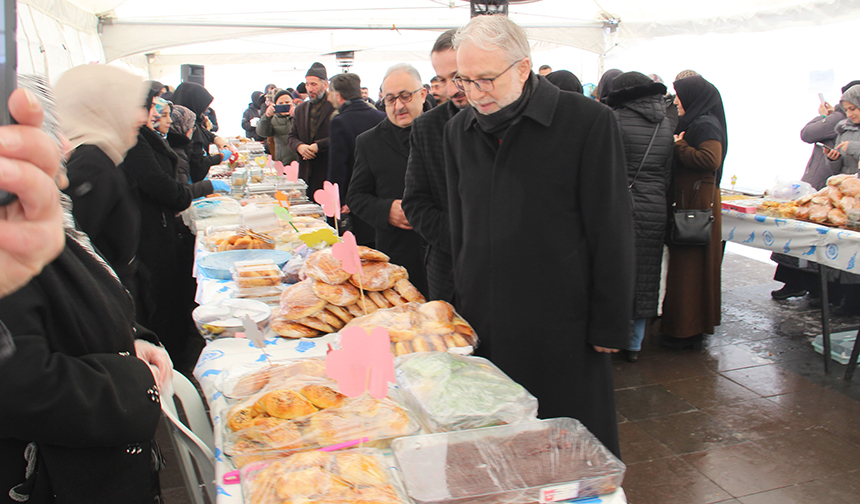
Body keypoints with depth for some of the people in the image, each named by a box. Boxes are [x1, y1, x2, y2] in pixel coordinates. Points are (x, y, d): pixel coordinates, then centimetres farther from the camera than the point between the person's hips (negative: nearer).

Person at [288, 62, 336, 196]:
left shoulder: (336, 107, -4)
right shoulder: (301, 109, 17)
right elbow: (291, 136, 16)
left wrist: (318, 146, -19)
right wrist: (299, 146, -6)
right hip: (306, 174, 5)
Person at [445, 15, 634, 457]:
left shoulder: (589, 122, -9)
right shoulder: (459, 130, 7)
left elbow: (612, 233, -7)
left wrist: (610, 325, -7)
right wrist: (463, 305, 15)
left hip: (562, 323, -4)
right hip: (484, 320, 5)